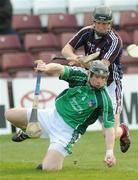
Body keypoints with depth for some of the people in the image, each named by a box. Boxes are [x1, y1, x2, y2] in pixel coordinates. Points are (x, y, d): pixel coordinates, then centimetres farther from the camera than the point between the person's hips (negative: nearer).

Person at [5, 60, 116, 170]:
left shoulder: (104, 100, -19)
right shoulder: (81, 75, -11)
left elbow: (109, 126, -21)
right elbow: (60, 69, -25)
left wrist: (110, 152, -33)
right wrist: (47, 67, -49)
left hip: (67, 131, -4)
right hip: (53, 116, 4)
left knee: (49, 168, -20)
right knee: (10, 115, 2)